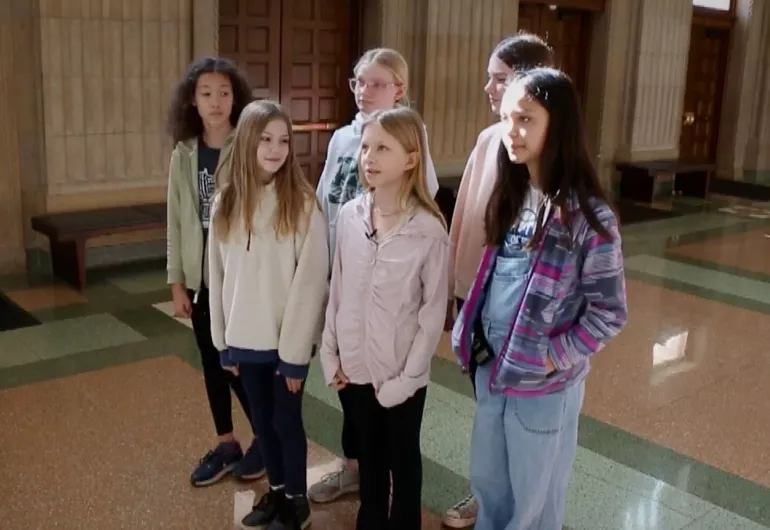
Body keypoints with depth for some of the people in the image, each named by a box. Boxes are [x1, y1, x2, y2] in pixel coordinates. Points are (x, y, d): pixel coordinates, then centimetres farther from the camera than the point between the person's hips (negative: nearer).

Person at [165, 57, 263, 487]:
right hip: (202, 276, 5)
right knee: (212, 363, 14)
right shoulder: (184, 154, 4)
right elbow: (177, 221, 7)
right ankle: (226, 446, 31)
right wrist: (177, 282, 5)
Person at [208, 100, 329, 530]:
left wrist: (296, 350, -13)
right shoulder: (226, 204, 2)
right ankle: (277, 491, 38)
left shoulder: (303, 205, -14)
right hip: (245, 338, 5)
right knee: (262, 419, 17)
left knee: (286, 418, 8)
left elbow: (311, 281, -14)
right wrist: (224, 338, 7)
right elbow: (219, 275, 6)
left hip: (288, 339, -5)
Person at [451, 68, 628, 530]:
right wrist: (473, 335, 5)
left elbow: (609, 312, -16)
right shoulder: (511, 196, 3)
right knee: (487, 482, 23)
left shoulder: (588, 216, -19)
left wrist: (554, 358, -16)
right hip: (492, 367, 7)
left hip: (544, 382, -6)